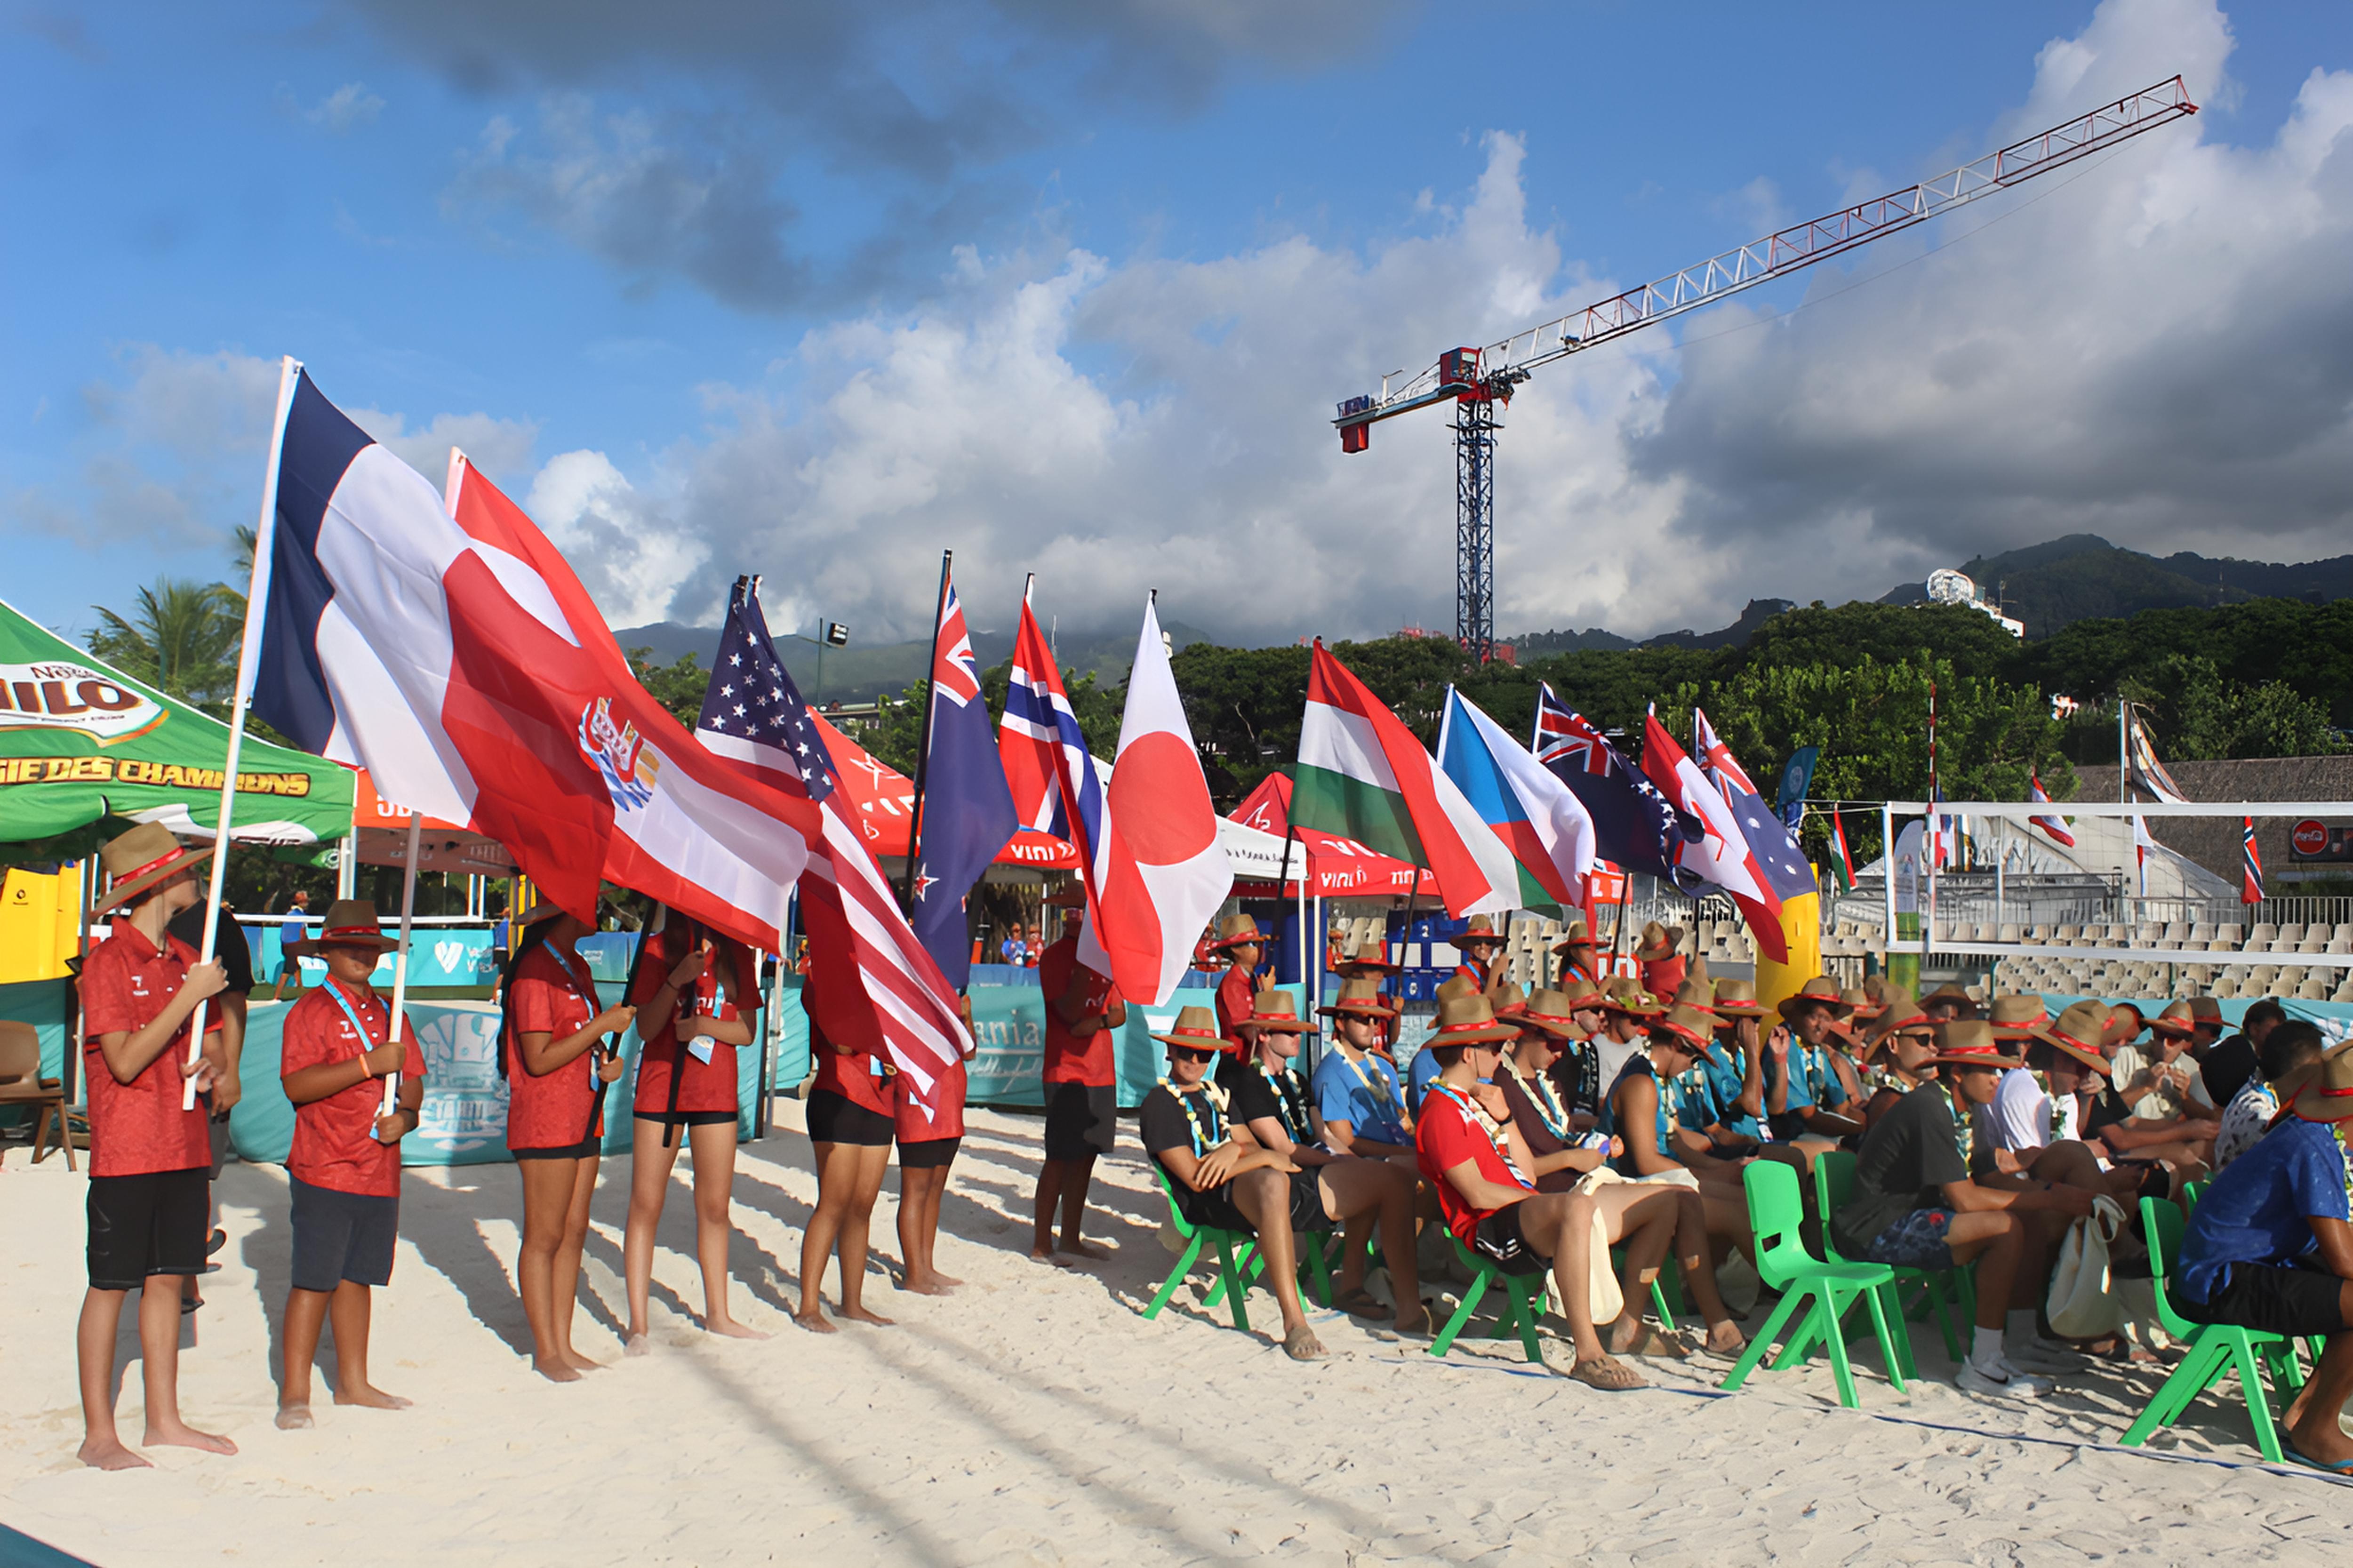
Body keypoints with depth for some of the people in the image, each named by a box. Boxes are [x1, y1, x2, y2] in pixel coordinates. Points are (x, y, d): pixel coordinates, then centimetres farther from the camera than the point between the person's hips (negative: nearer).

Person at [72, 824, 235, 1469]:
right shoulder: (107, 963, -10)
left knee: (167, 1279, 11)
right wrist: (188, 996, -20)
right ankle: (98, 1434, 12)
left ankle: (164, 1421, 20)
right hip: (126, 1152, -7)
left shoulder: (187, 960, 12)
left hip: (183, 1146, 7)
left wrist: (208, 1064, -4)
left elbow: (211, 1043, 18)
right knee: (110, 1285, 2)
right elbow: (125, 1060, -18)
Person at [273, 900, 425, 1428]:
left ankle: (353, 1383, 22)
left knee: (358, 1277, 13)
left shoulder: (390, 1013, 15)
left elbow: (414, 1081, 16)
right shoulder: (311, 1010, -5)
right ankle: (294, 1391, 9)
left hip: (380, 1171, 6)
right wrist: (369, 1065, -22)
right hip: (324, 1171, -6)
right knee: (315, 1281, -2)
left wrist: (405, 1116, -4)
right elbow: (296, 1084, -17)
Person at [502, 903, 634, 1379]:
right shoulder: (535, 970, -14)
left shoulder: (578, 967, 14)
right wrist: (602, 1025, -18)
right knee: (544, 1237, 0)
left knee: (574, 1232, 10)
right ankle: (545, 1351, 10)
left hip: (583, 1117, 9)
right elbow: (539, 1060, -19)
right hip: (544, 1122, -9)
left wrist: (606, 1061, 3)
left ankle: (563, 1345, 18)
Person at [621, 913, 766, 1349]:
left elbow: (747, 1031, 3)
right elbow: (646, 1028, -7)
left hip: (717, 1091, 3)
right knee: (646, 1204, -1)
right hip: (660, 1085, -2)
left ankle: (717, 1314, 21)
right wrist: (677, 981, -20)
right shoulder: (659, 948, -1)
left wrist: (706, 1024, -15)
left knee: (715, 1206, 9)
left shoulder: (736, 953, 6)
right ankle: (637, 1324, 6)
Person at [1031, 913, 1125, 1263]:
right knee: (1060, 1158, -3)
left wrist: (1098, 1022, -11)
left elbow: (1120, 1012, 11)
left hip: (1102, 1073, 7)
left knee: (1086, 1157, 10)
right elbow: (1070, 1012, -19)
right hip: (1066, 1073, -7)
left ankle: (1071, 1239, 19)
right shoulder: (1056, 956, -8)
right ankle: (1041, 1244, 6)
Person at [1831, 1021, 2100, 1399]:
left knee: (2035, 1220, 8)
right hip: (1878, 1231, -10)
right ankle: (1982, 1365, -19)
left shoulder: (1954, 1108, 12)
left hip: (1913, 1215, 10)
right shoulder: (1928, 1109, -20)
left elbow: (1967, 1191, 7)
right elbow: (1964, 1199, -23)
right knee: (2006, 1227, -26)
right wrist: (2047, 1198, -18)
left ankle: (2022, 1339, 15)